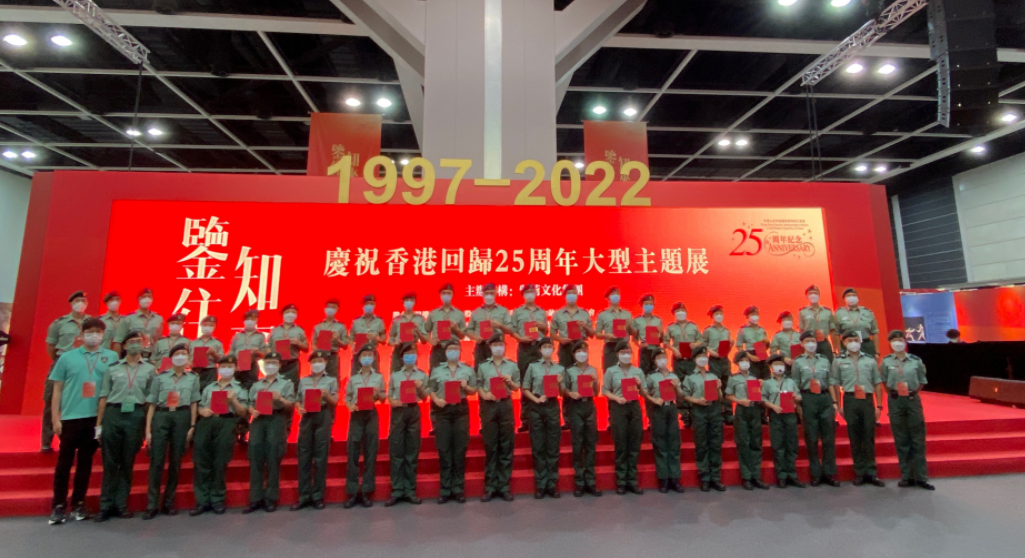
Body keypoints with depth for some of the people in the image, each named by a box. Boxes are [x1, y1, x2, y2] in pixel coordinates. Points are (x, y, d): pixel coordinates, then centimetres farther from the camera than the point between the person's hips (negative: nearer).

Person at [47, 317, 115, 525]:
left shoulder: (111, 357, 4)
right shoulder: (67, 357, 3)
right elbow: (57, 390, 5)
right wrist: (56, 419, -1)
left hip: (97, 418, 1)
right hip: (70, 417, -1)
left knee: (85, 462, 10)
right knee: (64, 462, 5)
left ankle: (78, 503, 21)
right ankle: (59, 505, 16)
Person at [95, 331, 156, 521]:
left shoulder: (150, 369, 7)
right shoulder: (113, 367, 7)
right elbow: (103, 396, 6)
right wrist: (99, 424, 1)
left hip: (136, 415, 0)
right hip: (113, 414, 0)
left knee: (128, 463, 7)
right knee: (110, 462, 3)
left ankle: (121, 504, 17)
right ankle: (106, 505, 14)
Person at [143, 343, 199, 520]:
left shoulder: (193, 379, 12)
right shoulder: (160, 378, 8)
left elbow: (194, 404, 9)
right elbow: (152, 404, 5)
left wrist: (192, 426, -1)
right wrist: (148, 430, -1)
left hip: (182, 417, 1)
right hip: (161, 417, -1)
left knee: (175, 462, 5)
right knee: (156, 461, -3)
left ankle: (168, 503, 14)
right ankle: (152, 505, 7)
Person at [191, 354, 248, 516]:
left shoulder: (239, 389, 12)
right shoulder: (209, 388, 23)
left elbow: (243, 412, 5)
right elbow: (200, 407, 20)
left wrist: (233, 400, -11)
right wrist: (202, 411, -4)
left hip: (226, 424, -3)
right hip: (206, 423, 3)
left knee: (220, 463, -2)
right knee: (201, 462, -1)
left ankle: (217, 500, 9)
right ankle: (202, 500, 8)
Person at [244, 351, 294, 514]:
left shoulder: (286, 384, 9)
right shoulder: (256, 385, 20)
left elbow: (291, 405, 1)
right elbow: (250, 404, 14)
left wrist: (280, 399, -16)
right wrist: (252, 411, -7)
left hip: (276, 420, -3)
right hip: (258, 420, 3)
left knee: (273, 460, -2)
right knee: (255, 459, 1)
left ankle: (271, 499, 6)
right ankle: (255, 499, 9)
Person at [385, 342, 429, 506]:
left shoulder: (422, 375, 7)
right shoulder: (395, 375, 9)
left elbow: (424, 397, 8)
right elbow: (389, 394, 10)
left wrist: (420, 388, -11)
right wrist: (392, 401, -11)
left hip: (414, 411, 0)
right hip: (398, 412, 0)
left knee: (412, 451, 4)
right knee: (396, 451, 0)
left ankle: (410, 490, 11)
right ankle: (397, 491, 8)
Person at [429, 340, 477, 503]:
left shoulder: (468, 370, 10)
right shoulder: (436, 371, 11)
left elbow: (474, 390, 9)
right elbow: (431, 390, 6)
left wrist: (466, 387, -11)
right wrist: (436, 400, -13)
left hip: (461, 409, 0)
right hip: (442, 410, 0)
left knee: (460, 449, 1)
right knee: (444, 449, 1)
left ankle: (459, 488, 10)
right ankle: (445, 489, 10)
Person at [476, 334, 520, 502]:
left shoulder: (512, 366, 8)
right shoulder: (483, 366, 7)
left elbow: (517, 388, 11)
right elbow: (478, 385, 6)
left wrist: (510, 382, -9)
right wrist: (484, 394, -13)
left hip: (506, 405, 1)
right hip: (489, 406, 0)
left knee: (507, 445, 3)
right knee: (490, 446, 4)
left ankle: (504, 485, 12)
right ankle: (490, 486, 12)